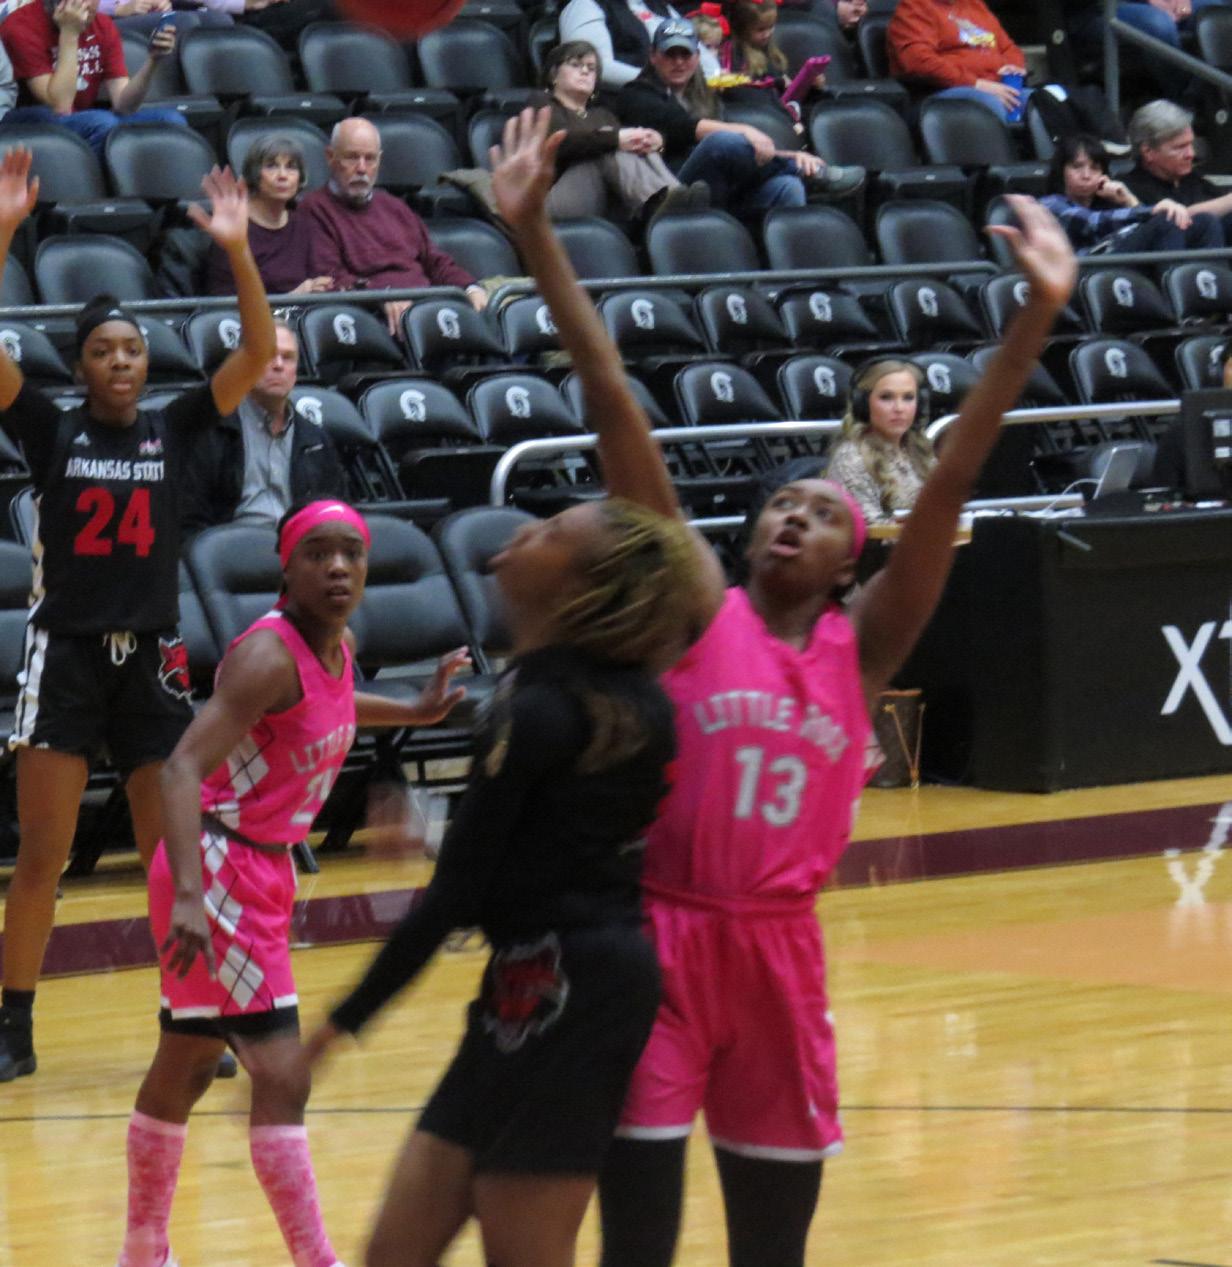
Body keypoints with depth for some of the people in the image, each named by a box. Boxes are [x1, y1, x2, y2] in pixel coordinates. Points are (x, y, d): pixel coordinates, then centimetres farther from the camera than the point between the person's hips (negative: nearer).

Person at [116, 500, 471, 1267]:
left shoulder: (338, 648, 4)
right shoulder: (270, 655, -22)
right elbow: (184, 766, -33)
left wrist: (416, 712, 32)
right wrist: (188, 898, -43)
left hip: (266, 869, 9)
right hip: (217, 869, -9)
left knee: (185, 1068, 20)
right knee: (281, 1074, -13)